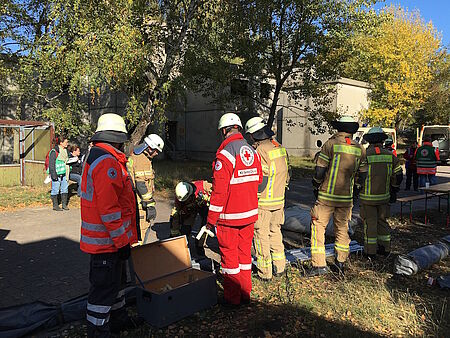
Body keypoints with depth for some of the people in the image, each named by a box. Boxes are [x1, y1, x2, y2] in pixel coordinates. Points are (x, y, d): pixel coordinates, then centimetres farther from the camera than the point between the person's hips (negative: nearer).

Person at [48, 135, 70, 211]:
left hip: (63, 174, 7)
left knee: (65, 189, 10)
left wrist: (67, 173, 21)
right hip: (56, 174, -7)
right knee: (55, 190, 1)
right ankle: (55, 205, 11)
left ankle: (64, 204, 20)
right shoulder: (54, 152, -12)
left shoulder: (65, 151, 13)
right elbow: (51, 164, -13)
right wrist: (54, 175, -17)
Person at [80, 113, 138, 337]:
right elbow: (109, 208, -27)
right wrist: (121, 240, -21)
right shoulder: (108, 163, -22)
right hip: (108, 240, -11)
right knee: (104, 287, 2)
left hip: (105, 239, 11)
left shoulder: (96, 157, 13)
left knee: (116, 279, 24)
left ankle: (118, 320, 41)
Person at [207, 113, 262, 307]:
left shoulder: (225, 154, -17)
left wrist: (211, 218, -12)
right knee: (244, 252, 17)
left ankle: (232, 298, 18)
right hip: (250, 213, 7)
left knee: (229, 255, 6)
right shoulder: (253, 152, 5)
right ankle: (245, 293, 30)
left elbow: (219, 190, -19)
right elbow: (258, 181, 14)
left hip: (229, 216, -7)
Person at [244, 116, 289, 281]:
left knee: (261, 236, 4)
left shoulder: (260, 150, -18)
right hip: (279, 200, 7)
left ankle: (264, 273, 13)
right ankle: (279, 267, 28)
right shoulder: (280, 147, 6)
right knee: (275, 232, 19)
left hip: (263, 202, -7)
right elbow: (286, 173, 12)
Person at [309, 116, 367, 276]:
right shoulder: (360, 149, 5)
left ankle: (319, 264, 2)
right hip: (346, 197, 5)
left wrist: (316, 187, 5)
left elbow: (319, 171, -11)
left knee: (318, 226, 3)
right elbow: (362, 175, 9)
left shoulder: (330, 144, -9)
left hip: (326, 196, -4)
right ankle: (340, 263, 24)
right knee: (342, 228, 17)